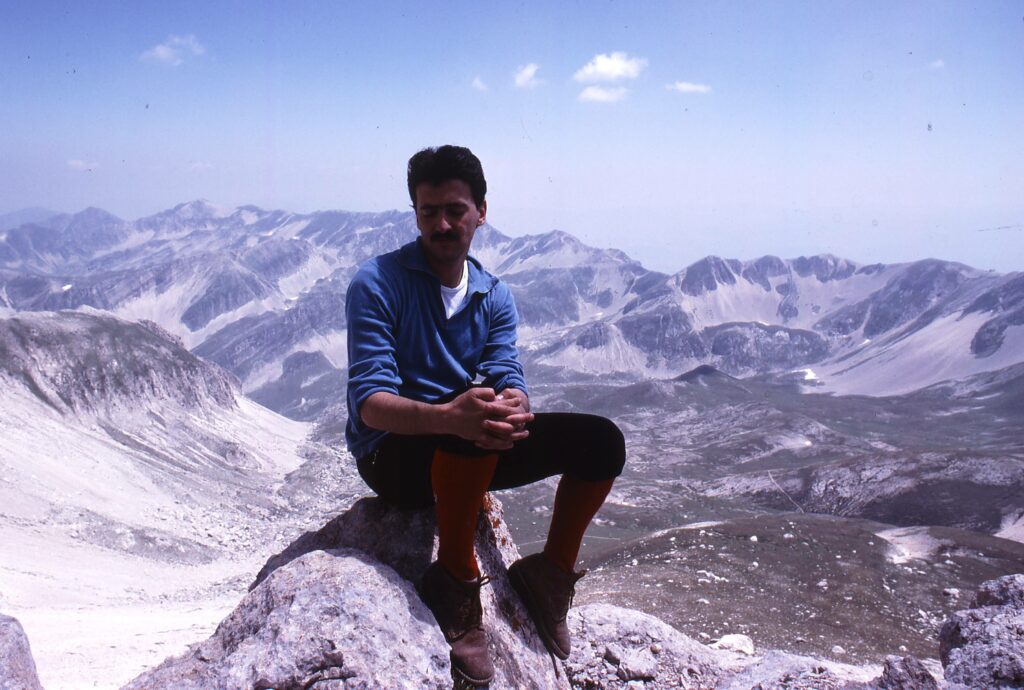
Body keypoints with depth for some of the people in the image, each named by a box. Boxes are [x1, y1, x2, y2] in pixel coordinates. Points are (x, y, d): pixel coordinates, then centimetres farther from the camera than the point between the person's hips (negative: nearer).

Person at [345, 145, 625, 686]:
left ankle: (550, 574, 7)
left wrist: (512, 411, -33)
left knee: (601, 441, -11)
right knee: (469, 425, -39)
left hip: (474, 452, 6)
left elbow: (509, 382, -6)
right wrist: (447, 417, -43)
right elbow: (370, 402, -22)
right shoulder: (377, 284, -12)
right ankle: (456, 578, -17)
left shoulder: (494, 296, 6)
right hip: (393, 455, -5)